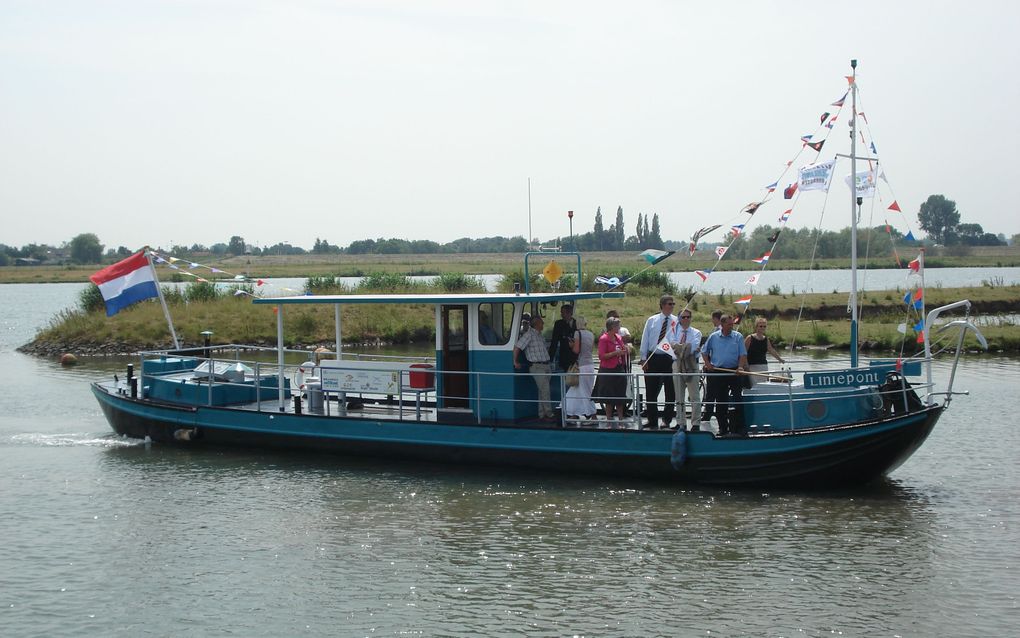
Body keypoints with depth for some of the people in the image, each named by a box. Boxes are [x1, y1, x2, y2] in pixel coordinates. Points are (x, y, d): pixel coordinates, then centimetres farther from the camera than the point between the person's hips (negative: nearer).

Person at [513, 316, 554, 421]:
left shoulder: (539, 335, 16)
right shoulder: (529, 334, -12)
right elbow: (517, 347, -15)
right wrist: (516, 362, -10)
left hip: (545, 366, 8)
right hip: (537, 366, -8)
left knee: (543, 391, 8)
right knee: (545, 390, -11)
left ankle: (542, 414, 11)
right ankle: (548, 414, -9)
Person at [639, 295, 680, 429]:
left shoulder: (676, 321, 1)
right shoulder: (651, 321, 7)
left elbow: (678, 341, -4)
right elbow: (645, 340, 7)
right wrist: (644, 359, 2)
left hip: (669, 359, -1)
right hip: (652, 358, 2)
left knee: (670, 391, 3)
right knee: (651, 391, 5)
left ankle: (667, 420, 15)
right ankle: (652, 421, 14)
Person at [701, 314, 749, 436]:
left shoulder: (738, 337, 3)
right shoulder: (713, 337, 6)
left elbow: (743, 354, -1)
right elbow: (704, 351, 16)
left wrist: (740, 367, -15)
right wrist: (707, 363, 2)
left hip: (734, 372, -1)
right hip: (718, 372, 1)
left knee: (738, 400, -6)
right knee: (720, 401, 5)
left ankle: (738, 427, -2)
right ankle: (723, 428, 13)